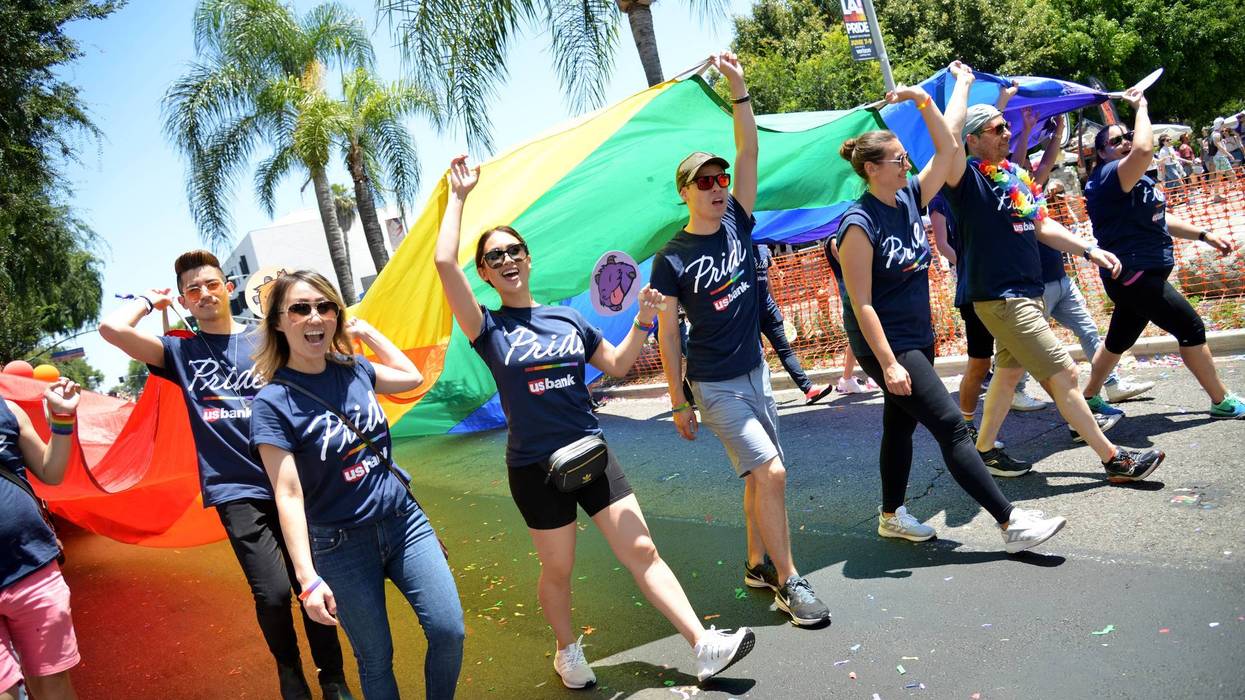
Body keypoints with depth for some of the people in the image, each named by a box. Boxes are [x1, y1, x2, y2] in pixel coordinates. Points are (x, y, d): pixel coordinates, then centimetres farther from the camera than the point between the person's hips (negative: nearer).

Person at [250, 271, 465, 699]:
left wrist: (365, 331, 14)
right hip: (342, 546, -4)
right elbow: (288, 494, -17)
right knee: (376, 660, 7)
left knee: (449, 630, -2)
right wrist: (308, 579, -22)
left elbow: (412, 377, 21)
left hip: (404, 520, 4)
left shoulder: (354, 370, 1)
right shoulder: (273, 402, -13)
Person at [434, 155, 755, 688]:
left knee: (642, 551, 2)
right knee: (557, 569, 11)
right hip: (535, 468, -3)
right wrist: (459, 197, -11)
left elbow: (617, 365, 14)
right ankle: (568, 651, 37)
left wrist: (642, 321, -2)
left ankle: (703, 645, 5)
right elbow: (445, 263, -18)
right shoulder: (490, 328, -6)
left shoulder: (568, 317, 7)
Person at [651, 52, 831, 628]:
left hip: (754, 371, 6)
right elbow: (667, 334, -8)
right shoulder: (672, 259, -11)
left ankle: (758, 564, 30)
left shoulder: (738, 224, 1)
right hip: (713, 385, -6)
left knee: (760, 475, 13)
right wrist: (678, 402, -6)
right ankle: (788, 581, 2)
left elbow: (749, 152, -7)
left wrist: (739, 90, -16)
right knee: (771, 471, -11)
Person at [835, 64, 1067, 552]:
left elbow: (946, 149, 10)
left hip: (918, 336, 9)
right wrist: (888, 364, -23)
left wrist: (923, 100, 5)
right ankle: (1011, 524, -4)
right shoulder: (860, 224, -19)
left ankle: (891, 516, 31)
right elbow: (861, 304, -21)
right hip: (885, 343, -8)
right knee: (951, 427, -9)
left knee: (901, 425, 17)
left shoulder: (909, 199, 4)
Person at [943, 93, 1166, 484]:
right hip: (1000, 298, -9)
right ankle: (1114, 460, 5)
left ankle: (983, 451, 29)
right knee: (1063, 374, -5)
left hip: (1027, 292, 9)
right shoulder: (967, 177, -13)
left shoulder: (1015, 173, 12)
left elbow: (1042, 225, 18)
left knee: (1009, 372, 16)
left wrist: (1089, 251, 10)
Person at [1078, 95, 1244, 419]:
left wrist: (1205, 235, 20)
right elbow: (1143, 150, -36)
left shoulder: (1136, 179, 17)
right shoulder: (1108, 175, -16)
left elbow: (1159, 219, 25)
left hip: (1141, 275, 10)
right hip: (1133, 274, -10)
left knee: (1118, 341, 16)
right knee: (1191, 328, -4)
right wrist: (1141, 107, -22)